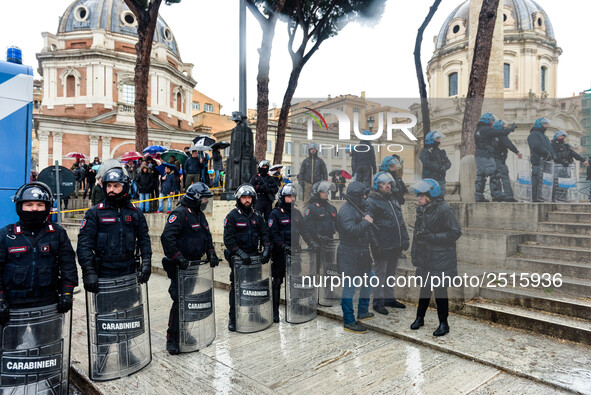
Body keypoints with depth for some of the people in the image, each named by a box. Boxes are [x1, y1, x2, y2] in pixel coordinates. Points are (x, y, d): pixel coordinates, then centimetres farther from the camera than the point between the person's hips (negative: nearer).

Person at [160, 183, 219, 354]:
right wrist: (179, 258, -25)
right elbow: (167, 237, -23)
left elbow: (207, 236, 23)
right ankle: (172, 339, 6)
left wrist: (211, 253, 10)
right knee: (180, 300, -7)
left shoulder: (199, 214, 14)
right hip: (180, 267, -9)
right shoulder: (180, 214, -14)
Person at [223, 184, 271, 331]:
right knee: (236, 286, -3)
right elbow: (228, 239, -9)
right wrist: (240, 253, -18)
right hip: (237, 257, -4)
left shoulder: (257, 216, 11)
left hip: (254, 254, 4)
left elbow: (264, 234, 9)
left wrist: (266, 250, -7)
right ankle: (233, 318, 8)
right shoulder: (232, 216, -2)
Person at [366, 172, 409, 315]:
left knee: (391, 273, 17)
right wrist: (376, 245, -19)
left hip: (395, 245, 8)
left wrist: (405, 239, 14)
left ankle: (389, 298, 30)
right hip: (382, 246, -8)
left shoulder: (393, 200, 15)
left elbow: (401, 221, 20)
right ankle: (377, 301, 12)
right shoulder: (371, 201, -11)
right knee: (380, 273, 1)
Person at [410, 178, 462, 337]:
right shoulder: (422, 209, 8)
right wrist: (414, 252, 15)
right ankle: (420, 317, 30)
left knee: (440, 289, 1)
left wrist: (432, 236, -20)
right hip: (425, 257, 6)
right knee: (425, 287, 16)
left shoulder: (444, 210, -14)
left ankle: (443, 323, 17)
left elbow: (455, 233, -15)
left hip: (441, 258, -6)